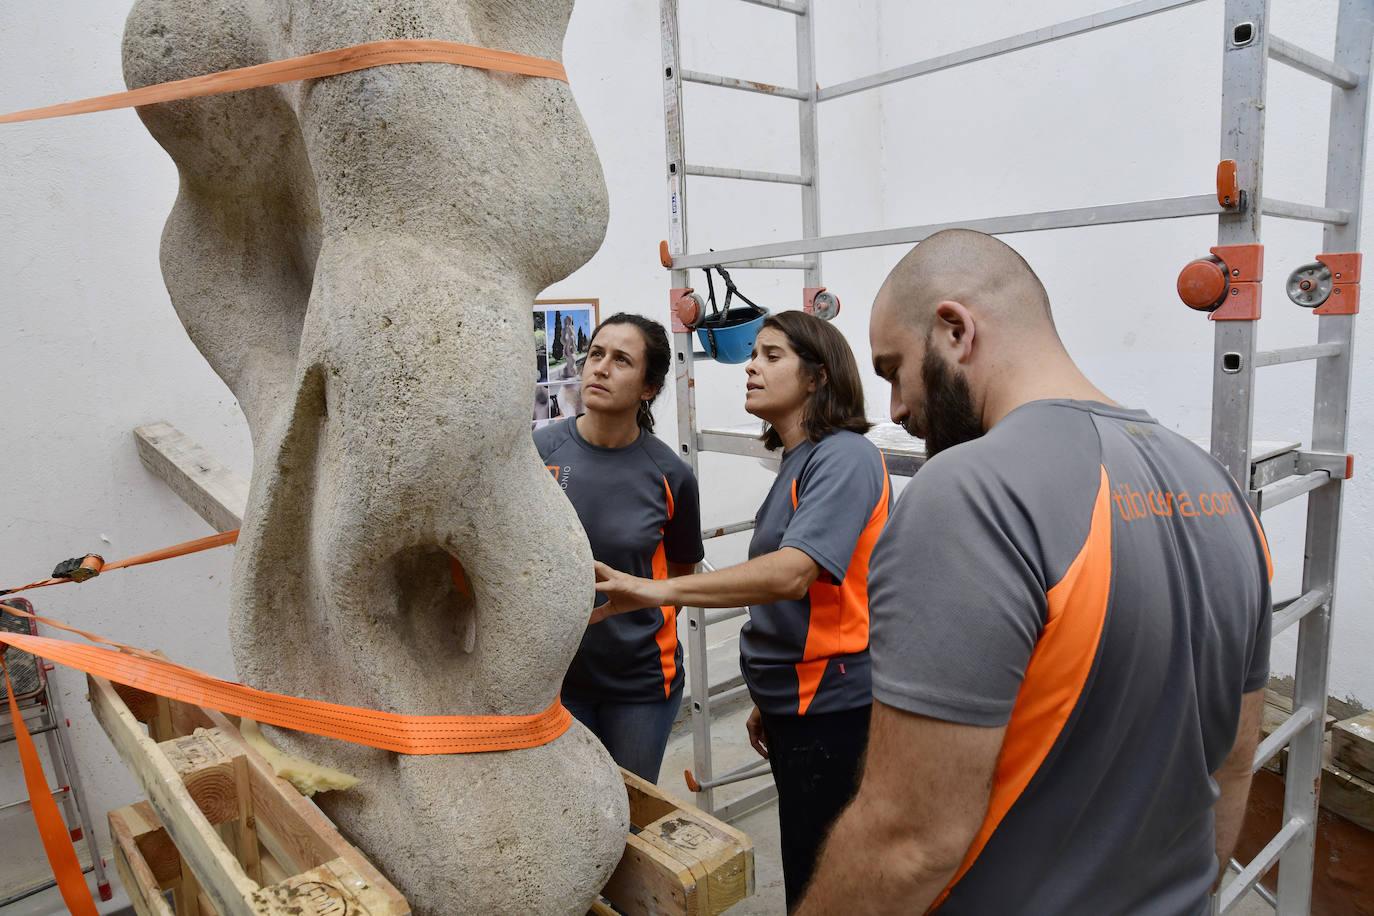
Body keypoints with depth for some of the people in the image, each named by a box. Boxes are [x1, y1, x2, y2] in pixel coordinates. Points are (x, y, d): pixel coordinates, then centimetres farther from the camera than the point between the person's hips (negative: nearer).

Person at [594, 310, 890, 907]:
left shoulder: (845, 457, -16)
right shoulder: (795, 461, 12)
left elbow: (793, 572, -31)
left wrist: (659, 590, -36)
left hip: (831, 706, -9)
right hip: (793, 701, 9)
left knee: (816, 882, 4)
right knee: (802, 867, 21)